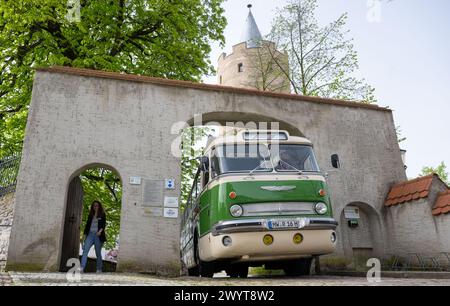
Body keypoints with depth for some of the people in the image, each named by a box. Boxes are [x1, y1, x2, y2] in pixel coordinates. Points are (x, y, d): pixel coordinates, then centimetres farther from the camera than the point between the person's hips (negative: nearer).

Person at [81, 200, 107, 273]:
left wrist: (100, 231, -23)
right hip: (90, 234, 3)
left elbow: (104, 224, -5)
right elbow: (87, 225, 17)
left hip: (98, 235, -3)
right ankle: (82, 268, -20)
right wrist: (85, 235, 10)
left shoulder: (102, 215, 5)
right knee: (85, 250, -13)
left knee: (98, 253, 1)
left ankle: (99, 269, 11)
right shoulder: (90, 215, 17)